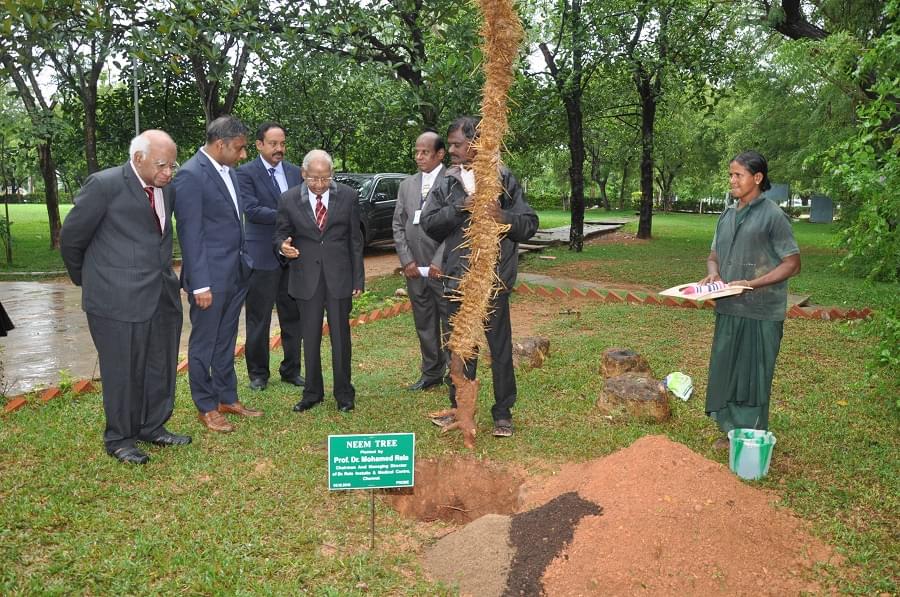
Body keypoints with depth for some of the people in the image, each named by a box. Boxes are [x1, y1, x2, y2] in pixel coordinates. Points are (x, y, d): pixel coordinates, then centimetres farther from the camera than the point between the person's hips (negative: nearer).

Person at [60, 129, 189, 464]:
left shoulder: (167, 189, 7)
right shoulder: (104, 185, -11)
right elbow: (71, 237, -2)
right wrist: (85, 278, 10)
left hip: (162, 295, 6)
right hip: (118, 298, -6)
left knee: (161, 367, 14)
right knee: (123, 370, 6)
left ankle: (152, 428, 32)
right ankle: (119, 438, 23)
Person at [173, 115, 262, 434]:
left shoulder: (228, 170, 10)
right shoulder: (190, 175, -15)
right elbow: (190, 234, -17)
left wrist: (245, 261, 14)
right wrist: (200, 284, -18)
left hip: (236, 274, 8)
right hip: (210, 277, -8)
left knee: (226, 341, 18)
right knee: (204, 344, 7)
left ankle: (227, 398, 30)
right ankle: (206, 407, 20)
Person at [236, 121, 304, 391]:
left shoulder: (295, 172, 10)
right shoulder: (246, 173, -5)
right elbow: (252, 210, -16)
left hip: (292, 255, 5)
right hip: (262, 256, -4)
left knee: (292, 316, 11)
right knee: (259, 318, 5)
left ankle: (291, 369, 23)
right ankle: (258, 373, 18)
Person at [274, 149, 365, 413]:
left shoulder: (348, 196, -1)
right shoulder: (289, 199, -1)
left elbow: (355, 240, 3)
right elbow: (281, 233, 8)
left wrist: (358, 279, 1)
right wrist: (283, 246, -17)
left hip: (339, 276, -1)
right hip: (306, 277, 1)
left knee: (341, 337, 5)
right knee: (310, 338, 9)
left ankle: (344, 394, 19)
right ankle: (312, 393, 24)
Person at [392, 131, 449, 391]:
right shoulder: (407, 185, 13)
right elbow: (398, 225, 11)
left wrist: (439, 263, -14)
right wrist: (407, 261, 0)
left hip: (444, 269, -5)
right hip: (414, 270, 5)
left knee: (451, 323, 0)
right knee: (424, 325, 13)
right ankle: (432, 373, 25)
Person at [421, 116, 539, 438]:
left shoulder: (503, 179, -1)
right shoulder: (447, 183, 7)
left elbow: (530, 224, -1)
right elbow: (428, 222, -2)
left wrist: (503, 217, -20)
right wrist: (461, 207, -13)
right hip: (458, 278, 3)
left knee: (500, 347, 6)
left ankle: (503, 413, 20)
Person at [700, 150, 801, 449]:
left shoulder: (773, 216, -9)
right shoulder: (727, 215, 11)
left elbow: (792, 264, -9)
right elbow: (714, 256, 18)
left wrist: (752, 283, -20)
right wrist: (712, 273, -5)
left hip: (761, 312, -6)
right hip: (728, 309, 6)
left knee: (754, 375, 3)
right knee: (725, 370, 12)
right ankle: (731, 431, 28)